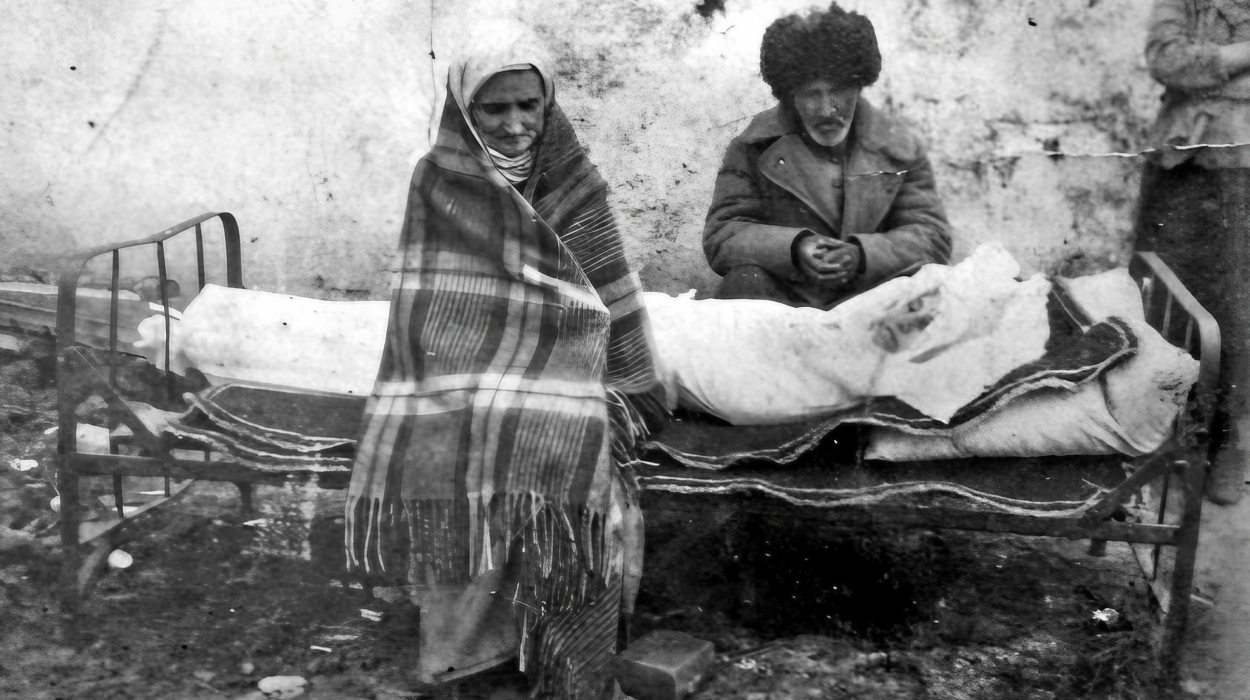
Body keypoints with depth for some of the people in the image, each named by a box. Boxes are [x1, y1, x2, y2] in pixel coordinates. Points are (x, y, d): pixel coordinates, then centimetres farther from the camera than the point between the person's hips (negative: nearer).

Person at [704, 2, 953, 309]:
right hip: (783, 299, -1)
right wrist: (794, 248, -22)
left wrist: (862, 254, -19)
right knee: (745, 283, -32)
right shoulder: (752, 148, 3)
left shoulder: (900, 148, 7)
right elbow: (720, 236, -3)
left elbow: (933, 237, 2)